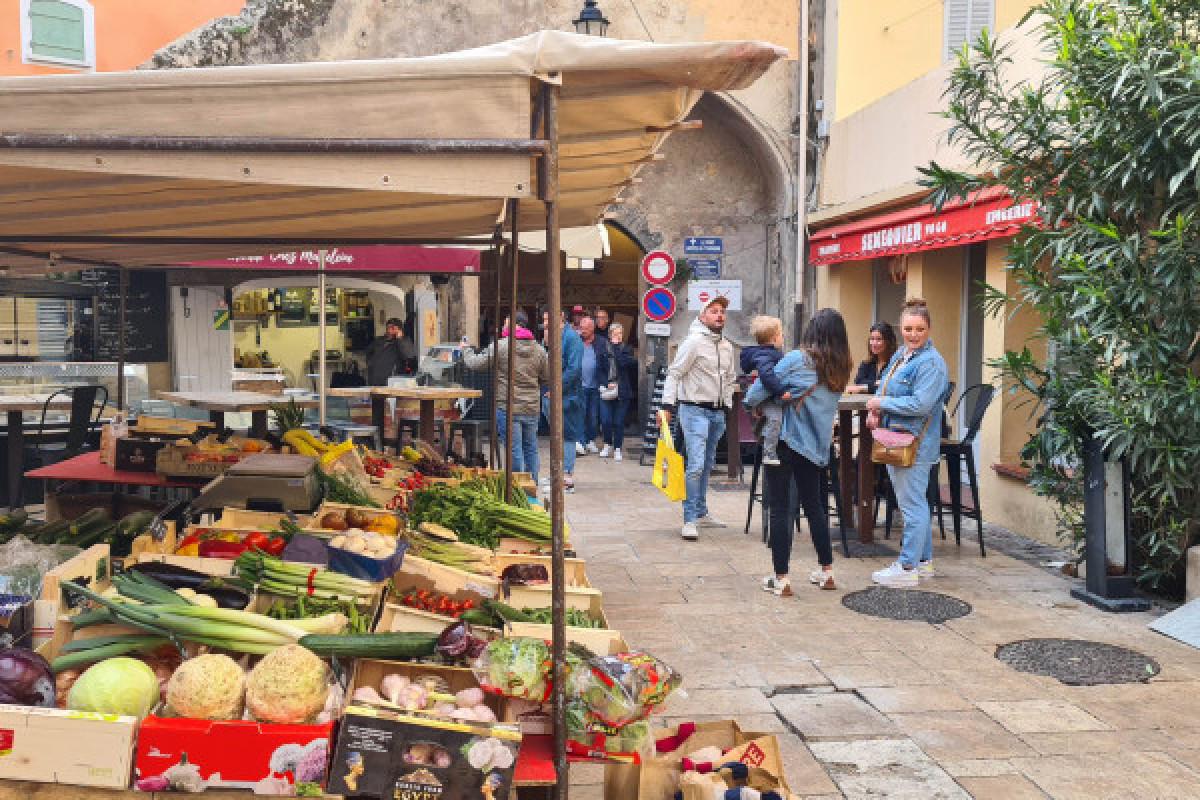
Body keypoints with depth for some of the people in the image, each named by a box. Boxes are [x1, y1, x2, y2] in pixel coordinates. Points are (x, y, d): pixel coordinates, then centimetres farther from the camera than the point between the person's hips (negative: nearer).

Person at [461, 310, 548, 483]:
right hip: (532, 409, 5)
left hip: (508, 407, -5)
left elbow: (475, 363, -3)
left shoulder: (499, 347, -10)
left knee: (515, 451, -1)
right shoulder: (539, 350, 4)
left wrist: (465, 350, 15)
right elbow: (548, 376, 11)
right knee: (531, 448, 15)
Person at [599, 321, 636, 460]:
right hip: (608, 391, 1)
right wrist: (608, 382, -4)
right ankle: (607, 446, 18)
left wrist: (616, 346, -9)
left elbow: (622, 363, -15)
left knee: (619, 421, 0)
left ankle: (617, 449, 8)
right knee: (607, 420, -2)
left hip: (622, 391, -1)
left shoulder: (627, 349, 4)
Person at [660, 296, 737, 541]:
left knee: (707, 464, 15)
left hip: (718, 413, 7)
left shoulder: (727, 346, 14)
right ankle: (690, 520, -11)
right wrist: (668, 406, -16)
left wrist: (726, 405, 16)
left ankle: (701, 512, 26)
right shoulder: (694, 342, -9)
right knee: (696, 465, -13)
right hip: (695, 410, -7)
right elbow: (674, 374, -10)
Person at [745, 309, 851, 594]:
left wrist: (752, 402, 7)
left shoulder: (796, 360, -12)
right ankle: (826, 571, 25)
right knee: (814, 505, 18)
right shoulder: (840, 370, 4)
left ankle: (780, 578, 3)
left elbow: (756, 394, -15)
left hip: (785, 440, -5)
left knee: (780, 508, 1)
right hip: (815, 445, 5)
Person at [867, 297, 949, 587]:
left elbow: (921, 404, -24)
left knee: (912, 504, -4)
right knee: (914, 503, 17)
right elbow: (885, 388, 22)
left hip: (915, 445, -10)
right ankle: (924, 560, 28)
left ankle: (908, 568, 2)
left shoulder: (930, 363, -16)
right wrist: (874, 410, 1)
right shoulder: (901, 355, 13)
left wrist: (881, 403, -15)